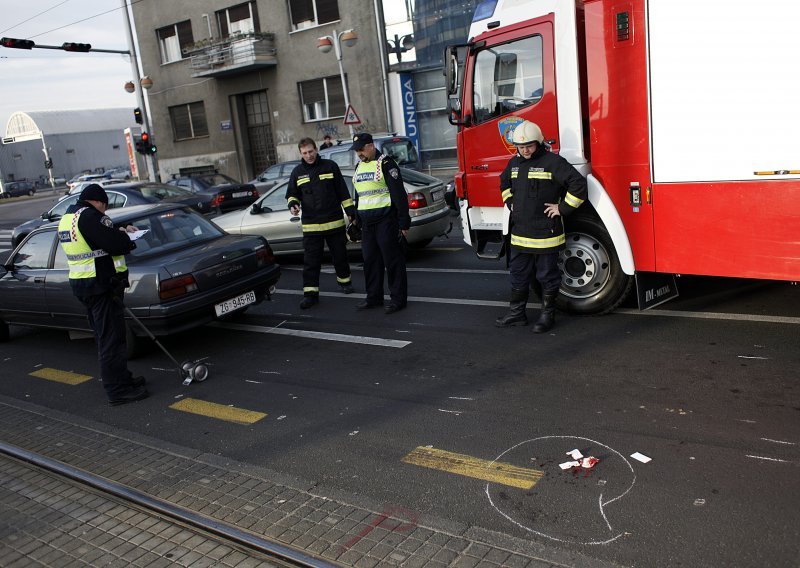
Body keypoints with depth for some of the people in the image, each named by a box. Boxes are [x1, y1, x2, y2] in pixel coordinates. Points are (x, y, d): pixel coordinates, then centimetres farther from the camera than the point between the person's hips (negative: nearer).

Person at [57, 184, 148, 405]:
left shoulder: (66, 219, 16)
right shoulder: (90, 216, -17)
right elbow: (116, 244, -23)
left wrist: (118, 232, 11)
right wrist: (124, 235, -2)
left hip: (81, 283, 10)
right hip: (102, 285, -10)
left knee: (104, 336, 18)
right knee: (112, 338, -5)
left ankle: (122, 379, 29)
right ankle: (118, 390, 0)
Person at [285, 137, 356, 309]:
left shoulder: (330, 166, 3)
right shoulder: (297, 172, 7)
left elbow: (343, 191, 5)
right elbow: (292, 194, 16)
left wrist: (350, 211, 1)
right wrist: (293, 204, -7)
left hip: (334, 222, 0)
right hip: (311, 225, 1)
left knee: (340, 255, 14)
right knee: (310, 261, -2)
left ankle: (344, 281, 35)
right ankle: (310, 293, 3)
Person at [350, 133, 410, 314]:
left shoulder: (385, 163, -8)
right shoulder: (359, 167, 17)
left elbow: (399, 195, -11)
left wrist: (404, 223, -14)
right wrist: (358, 221, 23)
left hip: (385, 220, -8)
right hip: (367, 223, 8)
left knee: (392, 260, -3)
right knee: (370, 260, 11)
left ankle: (398, 298, 4)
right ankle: (374, 297, 22)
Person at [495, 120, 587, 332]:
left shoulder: (552, 162, -12)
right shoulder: (514, 162, 10)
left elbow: (578, 183, -17)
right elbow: (504, 182, 32)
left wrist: (562, 208, -14)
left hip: (545, 233, -7)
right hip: (520, 232, 7)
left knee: (547, 276, 5)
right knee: (518, 274, 14)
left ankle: (547, 315, 18)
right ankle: (516, 313, 26)